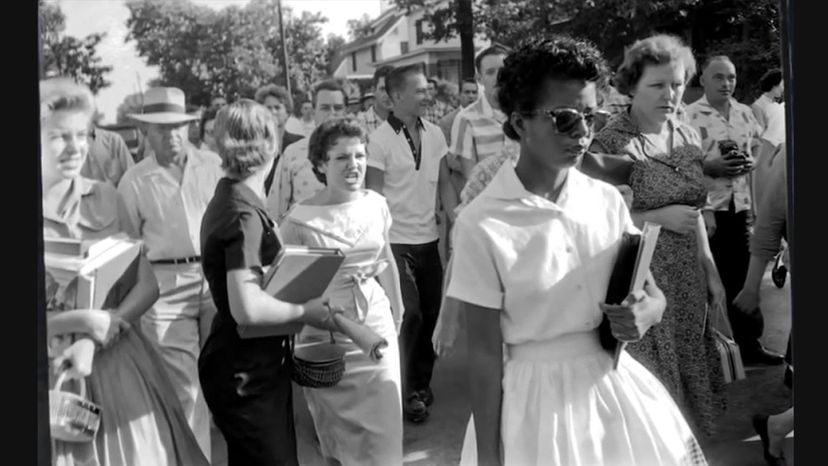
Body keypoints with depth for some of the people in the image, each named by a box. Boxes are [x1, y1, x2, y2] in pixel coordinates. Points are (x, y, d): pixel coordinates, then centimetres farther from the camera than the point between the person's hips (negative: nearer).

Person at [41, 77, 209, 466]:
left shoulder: (105, 198, 2)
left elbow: (147, 284, -2)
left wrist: (95, 339, -13)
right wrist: (84, 321, -19)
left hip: (119, 365, 3)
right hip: (53, 372, -2)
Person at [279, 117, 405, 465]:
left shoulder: (377, 205, -2)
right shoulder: (300, 220, -13)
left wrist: (397, 310, 20)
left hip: (376, 326, 3)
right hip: (325, 337, -2)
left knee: (383, 429, 4)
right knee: (336, 435, 14)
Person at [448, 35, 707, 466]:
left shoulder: (606, 200, -4)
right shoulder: (482, 224, -17)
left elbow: (653, 294, 7)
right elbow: (485, 353, -13)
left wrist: (643, 313, -16)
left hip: (617, 387, 5)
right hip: (535, 400, -4)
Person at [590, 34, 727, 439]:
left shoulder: (687, 135, 7)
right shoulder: (609, 143, -14)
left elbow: (695, 212, 14)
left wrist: (711, 269, 13)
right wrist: (659, 217, -19)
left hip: (687, 278, 6)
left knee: (688, 371, 16)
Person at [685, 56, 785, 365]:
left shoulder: (745, 113, 11)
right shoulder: (689, 116, -7)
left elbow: (759, 149, 19)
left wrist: (751, 162, -2)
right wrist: (709, 166, -21)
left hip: (742, 205, 5)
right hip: (705, 207, -5)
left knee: (743, 276, 11)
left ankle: (749, 342, 23)